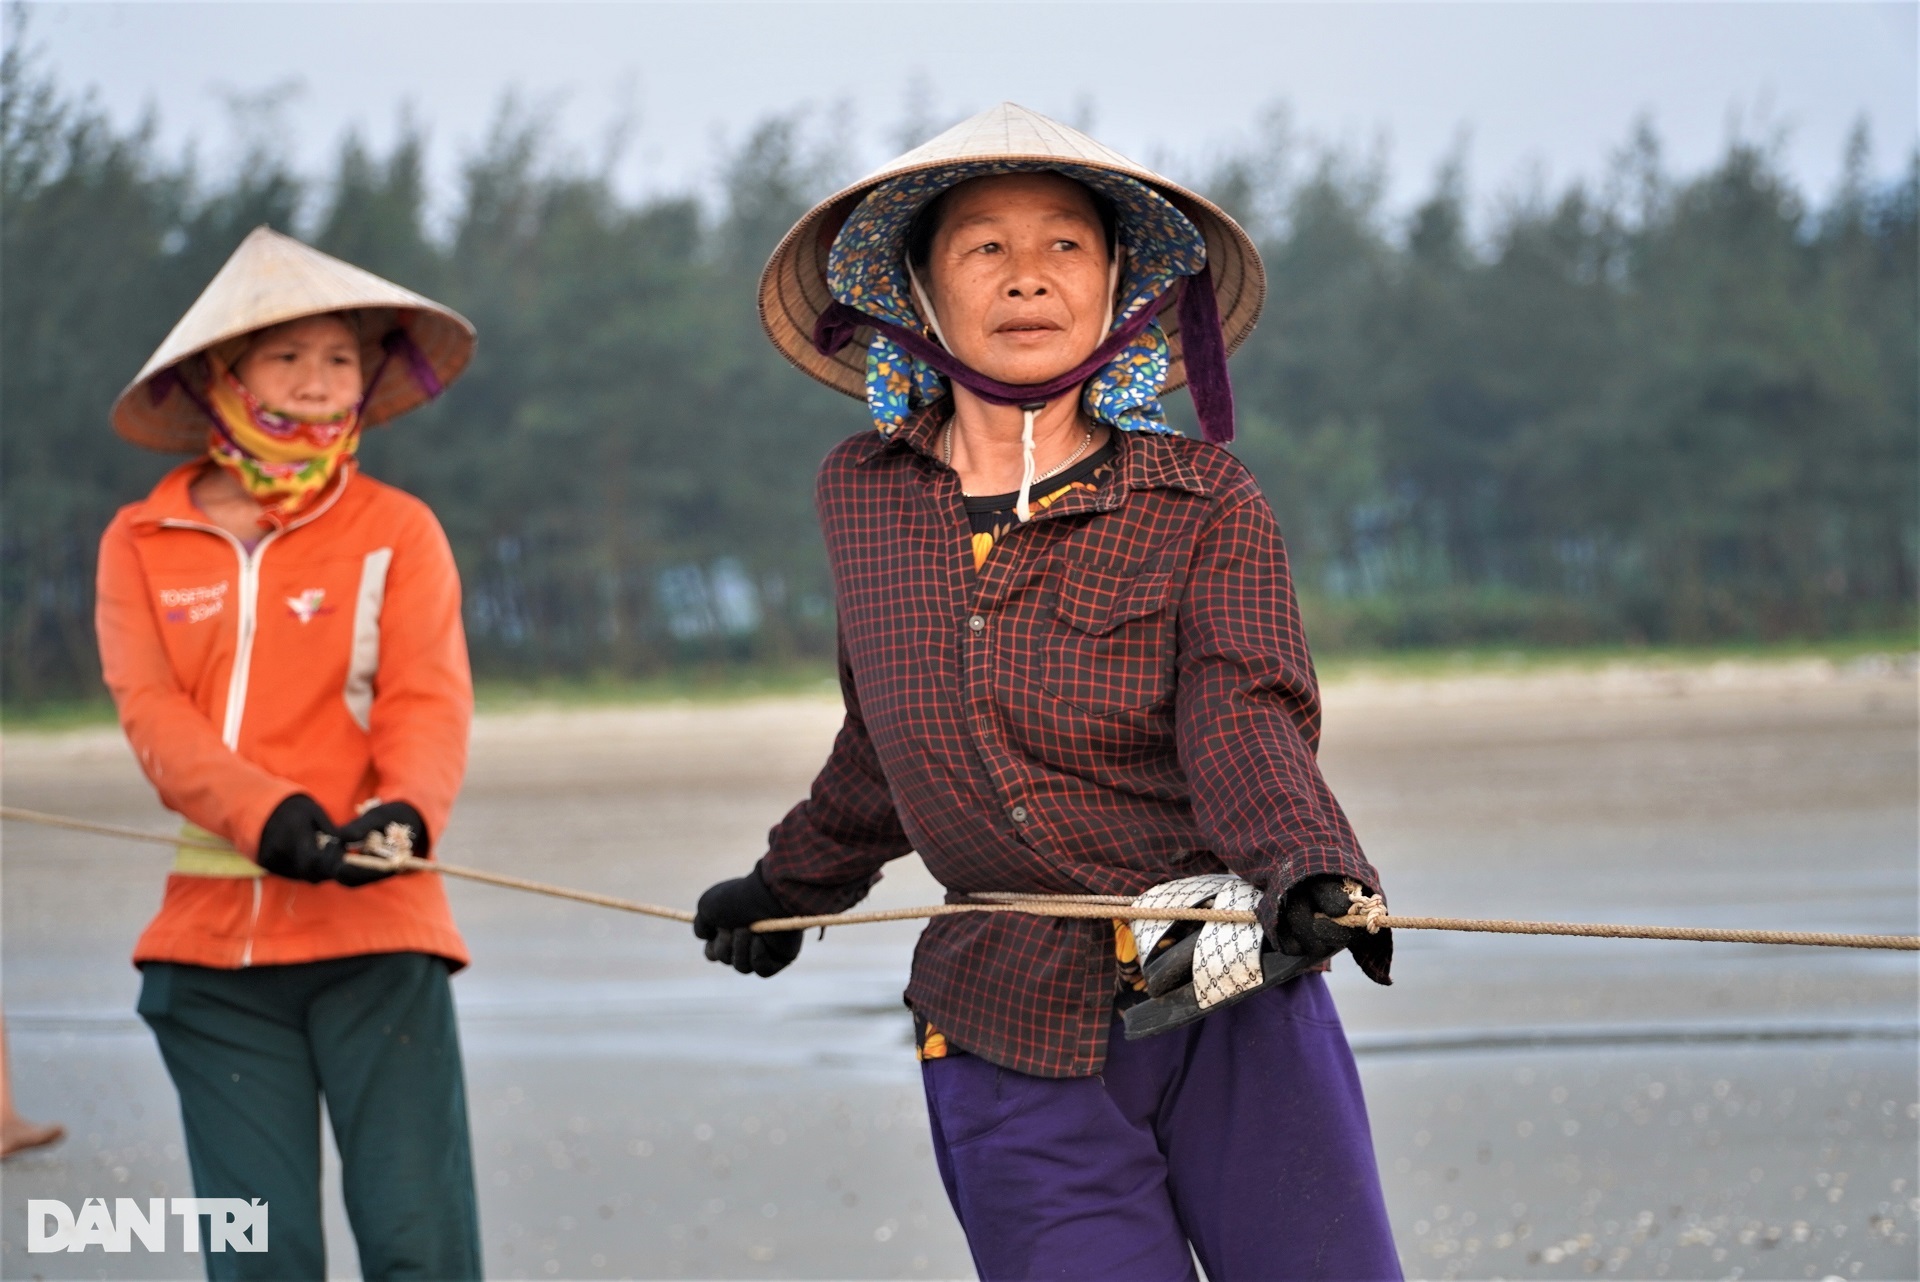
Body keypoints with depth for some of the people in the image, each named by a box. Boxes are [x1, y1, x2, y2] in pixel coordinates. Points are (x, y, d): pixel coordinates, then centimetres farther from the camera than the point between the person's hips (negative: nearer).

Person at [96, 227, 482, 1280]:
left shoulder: (396, 531, 6)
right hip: (212, 940, 2)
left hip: (373, 929, -2)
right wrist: (270, 816, -22)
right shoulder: (141, 545, 9)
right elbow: (153, 713, -4)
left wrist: (403, 809, -28)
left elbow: (430, 700, -5)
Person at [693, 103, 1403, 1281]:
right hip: (1013, 1046, 2)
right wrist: (796, 881, 39)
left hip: (1230, 1011, -2)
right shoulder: (864, 498, 9)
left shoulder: (1206, 504, 0)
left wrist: (1308, 874, -35)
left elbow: (1247, 718, -15)